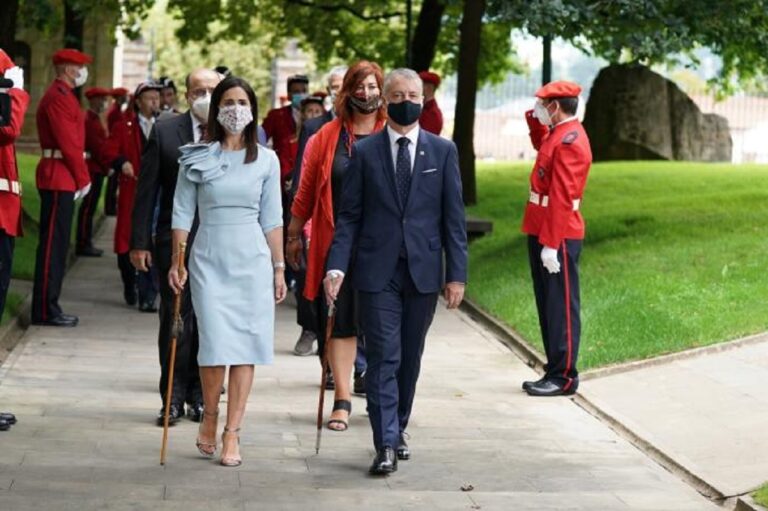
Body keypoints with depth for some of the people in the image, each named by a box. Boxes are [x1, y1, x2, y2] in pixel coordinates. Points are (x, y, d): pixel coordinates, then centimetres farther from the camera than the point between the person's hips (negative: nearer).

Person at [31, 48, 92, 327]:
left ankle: (47, 306, 16)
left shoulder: (63, 95, 19)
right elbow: (68, 143, -18)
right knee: (53, 244, -7)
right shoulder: (59, 97, -14)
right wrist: (83, 178, -11)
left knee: (56, 243, 12)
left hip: (60, 178, 11)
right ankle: (45, 310, -5)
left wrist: (79, 177, 14)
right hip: (60, 178, -11)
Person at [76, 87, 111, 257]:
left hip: (96, 168, 11)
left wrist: (106, 166, 14)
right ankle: (83, 245, -6)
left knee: (89, 207, 12)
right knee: (88, 207, -8)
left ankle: (85, 243, 17)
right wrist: (107, 165, -13)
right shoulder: (90, 120, -14)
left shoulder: (96, 119, 19)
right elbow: (96, 145, -19)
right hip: (94, 168, -11)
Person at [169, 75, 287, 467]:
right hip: (209, 260, -1)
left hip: (252, 262, 1)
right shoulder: (196, 158, 2)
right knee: (216, 343, -10)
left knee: (245, 347, -1)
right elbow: (182, 213, 5)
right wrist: (177, 263, 1)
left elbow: (271, 218, 9)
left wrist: (279, 267, 7)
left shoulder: (266, 160, 6)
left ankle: (232, 434, 6)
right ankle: (209, 416, 15)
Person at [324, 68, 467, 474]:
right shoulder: (364, 152, 4)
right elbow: (349, 216, 3)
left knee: (410, 358, 11)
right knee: (383, 358, -6)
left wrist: (457, 273, -1)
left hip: (424, 271, 2)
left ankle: (397, 429, 26)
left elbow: (453, 217, 4)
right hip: (378, 272, -1)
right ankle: (386, 445, -6)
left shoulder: (443, 151, 5)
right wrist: (337, 265, -9)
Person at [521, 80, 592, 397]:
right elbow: (541, 146, 39)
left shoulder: (569, 141, -18)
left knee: (561, 307, -4)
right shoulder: (558, 134, 12)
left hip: (557, 239, -10)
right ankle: (554, 372, 21)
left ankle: (564, 378, 1)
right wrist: (534, 119, 22)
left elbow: (561, 198, -22)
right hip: (543, 234, 10)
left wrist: (551, 244, -24)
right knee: (548, 305, 14)